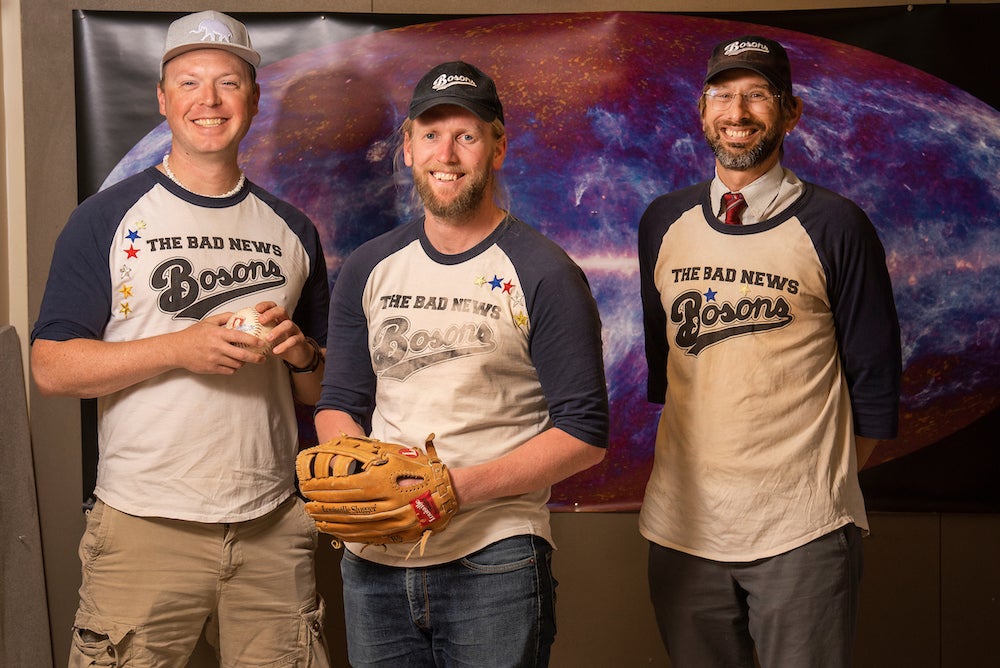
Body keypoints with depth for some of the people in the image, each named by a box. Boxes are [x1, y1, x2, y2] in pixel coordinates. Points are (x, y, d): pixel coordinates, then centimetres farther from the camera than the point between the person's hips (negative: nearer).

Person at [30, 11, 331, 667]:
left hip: (273, 526, 3)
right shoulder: (107, 219, 2)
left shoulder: (293, 229, 12)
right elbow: (51, 367, -5)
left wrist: (301, 354, -6)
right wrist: (182, 348, -16)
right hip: (145, 528, -3)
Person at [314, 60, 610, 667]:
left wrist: (460, 487, -18)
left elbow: (585, 434, -8)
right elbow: (340, 403, 13)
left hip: (494, 564, -4)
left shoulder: (543, 275, -6)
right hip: (373, 562, 4)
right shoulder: (369, 269, 9)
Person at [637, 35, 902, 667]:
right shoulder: (664, 223, 7)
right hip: (681, 523, 4)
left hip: (802, 532, -3)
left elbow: (874, 377, 0)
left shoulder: (835, 226, -4)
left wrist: (827, 484, 3)